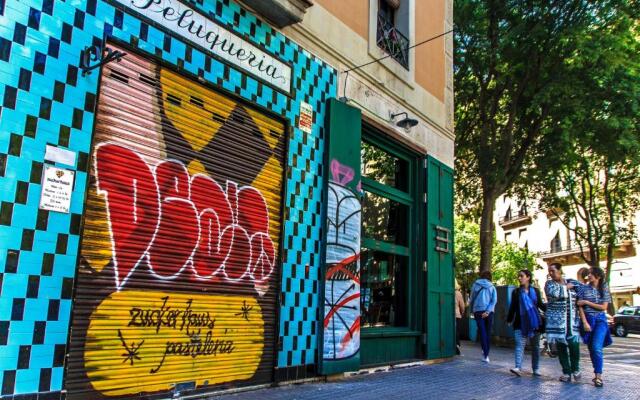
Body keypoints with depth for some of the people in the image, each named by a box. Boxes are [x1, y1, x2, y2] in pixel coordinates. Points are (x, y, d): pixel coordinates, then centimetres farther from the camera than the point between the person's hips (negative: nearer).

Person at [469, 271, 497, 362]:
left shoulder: (475, 285, 6)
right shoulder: (492, 287, 8)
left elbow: (471, 299, 10)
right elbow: (494, 300, -5)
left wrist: (472, 310, 23)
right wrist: (488, 311, -11)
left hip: (478, 311, -1)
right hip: (489, 312, 1)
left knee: (482, 332, -3)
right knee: (488, 333, 10)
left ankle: (485, 353, -15)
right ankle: (486, 355, 13)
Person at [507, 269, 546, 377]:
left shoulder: (535, 291, 3)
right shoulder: (516, 292, 3)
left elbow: (540, 305, 11)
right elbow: (512, 307, 6)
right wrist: (509, 320, 6)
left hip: (534, 322, 1)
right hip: (520, 323, -1)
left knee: (535, 346, 10)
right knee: (519, 345, -11)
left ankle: (535, 369, 21)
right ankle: (518, 368, -19)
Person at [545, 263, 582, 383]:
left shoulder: (572, 282, 8)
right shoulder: (549, 283, 0)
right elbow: (554, 293, -20)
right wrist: (566, 287, -8)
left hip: (572, 319, 1)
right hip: (557, 320, -1)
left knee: (574, 343, -9)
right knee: (561, 346, 0)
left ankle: (575, 369, 15)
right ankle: (566, 372, 11)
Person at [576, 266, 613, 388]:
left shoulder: (604, 289, 4)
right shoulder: (583, 288, 3)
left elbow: (603, 307, -3)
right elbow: (580, 307, -1)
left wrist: (587, 302, -9)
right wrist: (585, 323, -10)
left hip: (600, 320, -1)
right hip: (587, 320, 1)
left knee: (596, 347, -17)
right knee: (591, 348, 5)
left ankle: (598, 376, -12)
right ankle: (597, 374, 18)